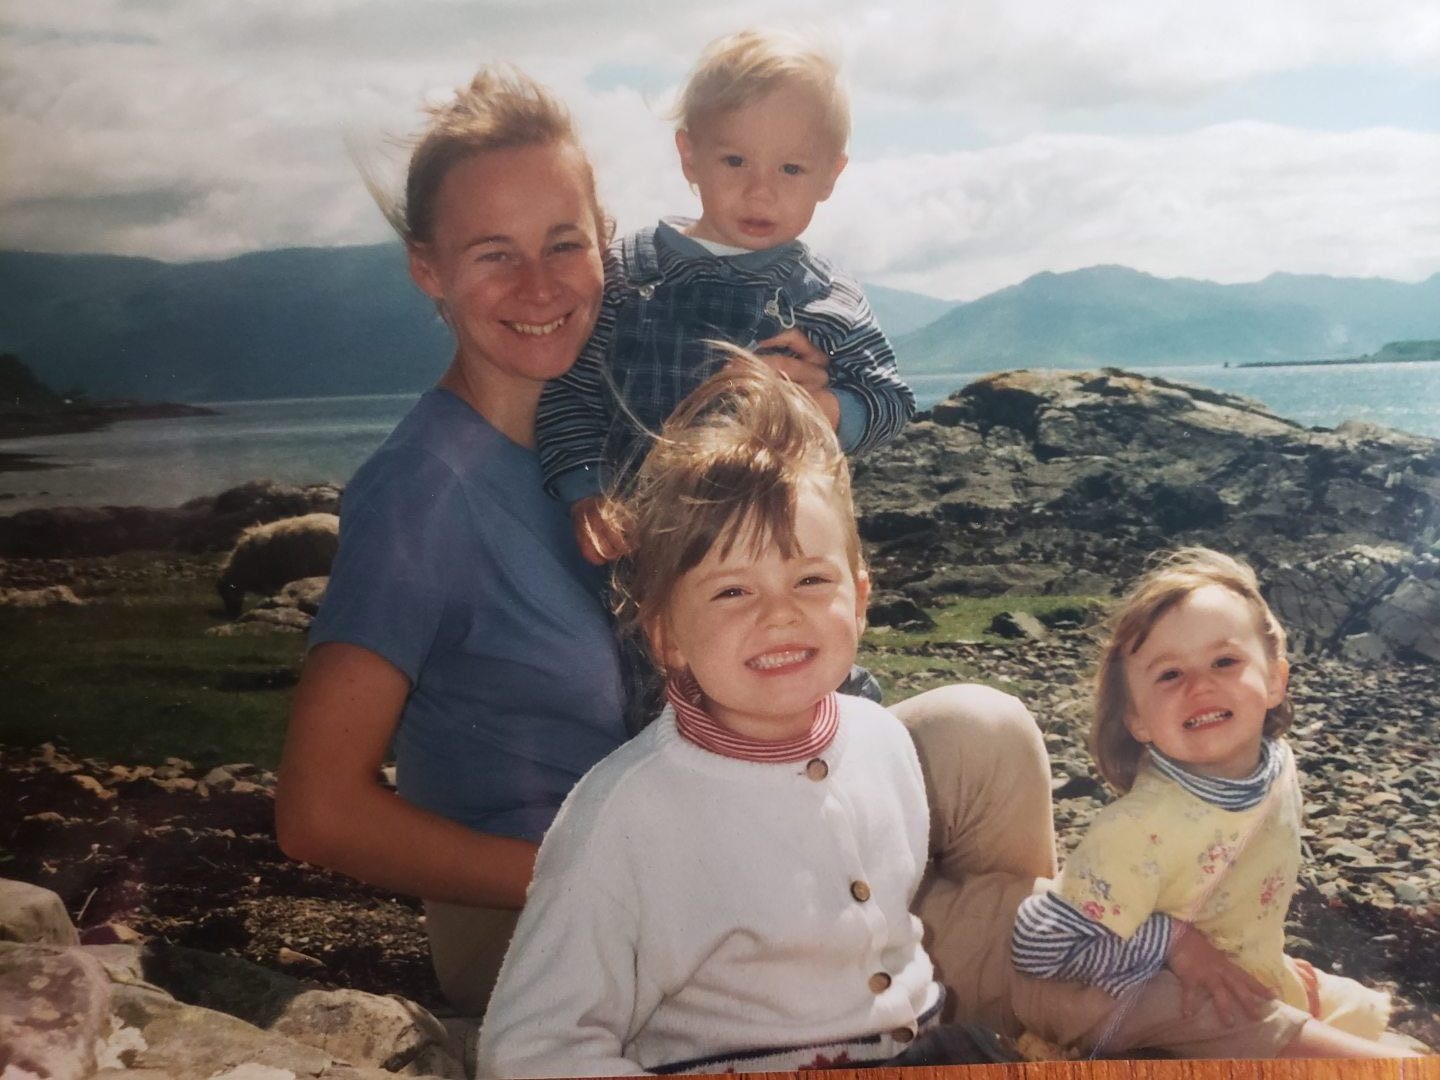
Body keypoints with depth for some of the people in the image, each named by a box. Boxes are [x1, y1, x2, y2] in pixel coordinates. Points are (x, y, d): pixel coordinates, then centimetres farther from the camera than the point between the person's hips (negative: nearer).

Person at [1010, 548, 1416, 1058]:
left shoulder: (1276, 762, -14)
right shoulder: (1142, 827, -36)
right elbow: (1040, 945, -35)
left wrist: (1270, 961, 13)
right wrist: (1181, 937, -29)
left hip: (1262, 985, 7)